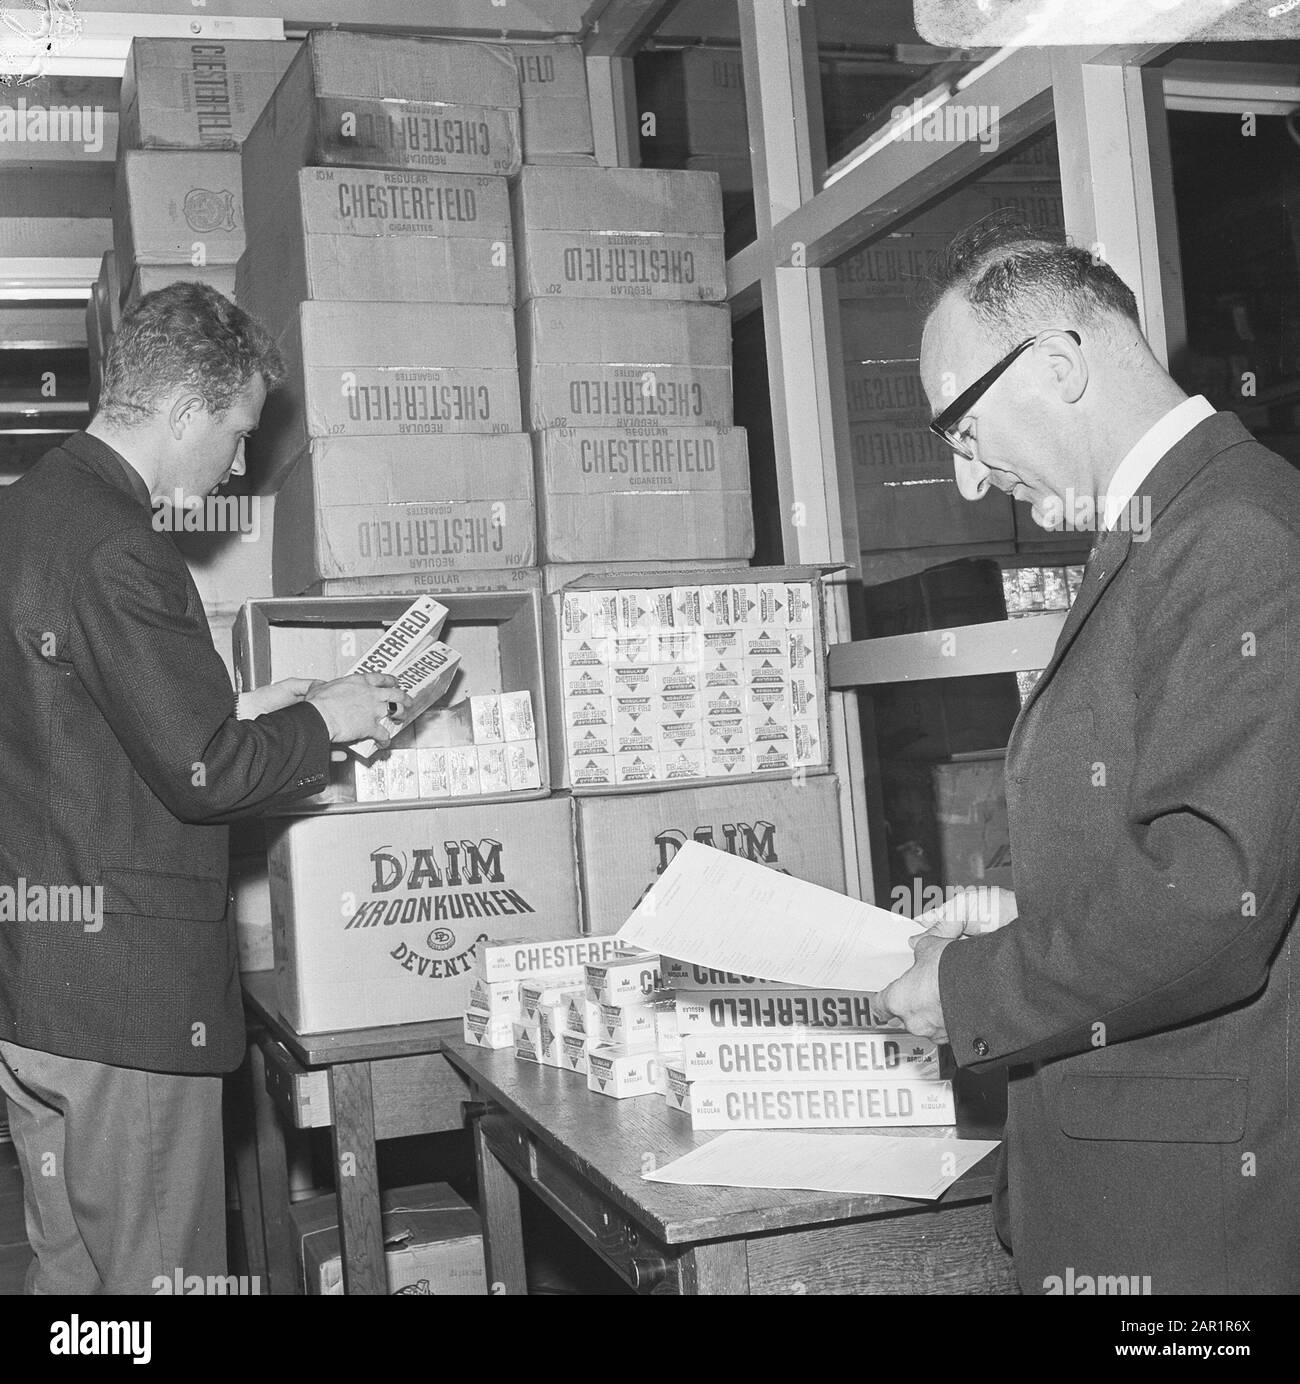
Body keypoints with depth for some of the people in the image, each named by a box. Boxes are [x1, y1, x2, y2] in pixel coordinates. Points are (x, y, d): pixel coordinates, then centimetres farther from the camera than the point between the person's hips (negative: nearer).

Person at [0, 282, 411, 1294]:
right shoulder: (116, 548, -19)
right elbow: (201, 774, -19)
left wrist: (241, 713, 14)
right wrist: (323, 721, -3)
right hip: (123, 990, -10)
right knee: (159, 1276, 3)